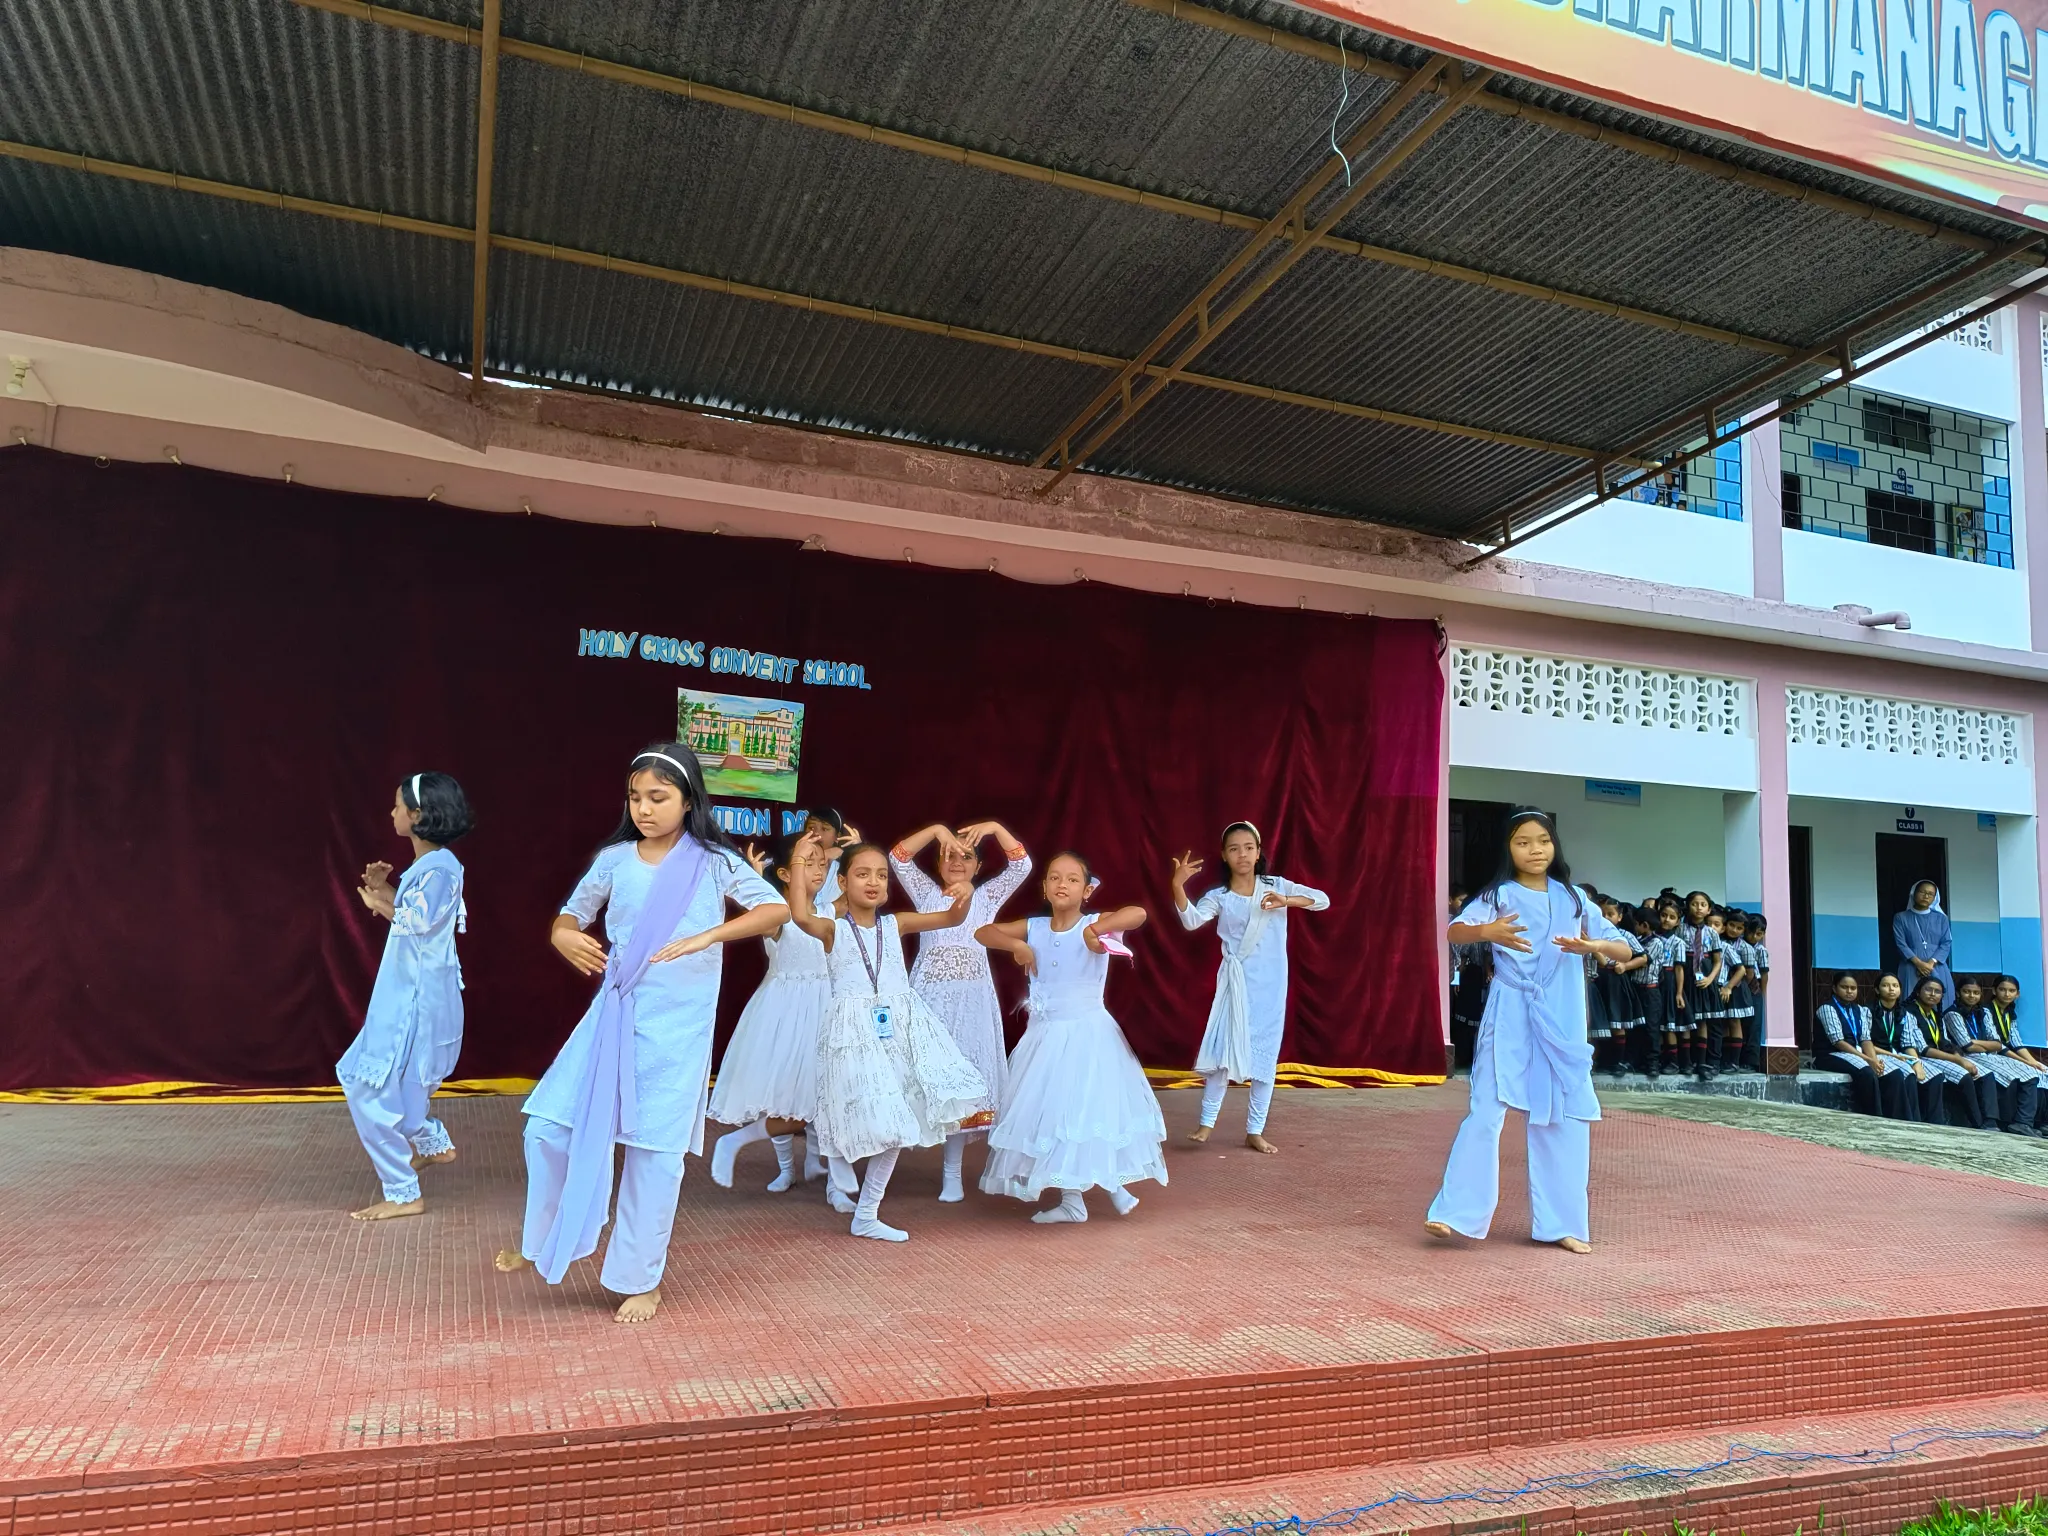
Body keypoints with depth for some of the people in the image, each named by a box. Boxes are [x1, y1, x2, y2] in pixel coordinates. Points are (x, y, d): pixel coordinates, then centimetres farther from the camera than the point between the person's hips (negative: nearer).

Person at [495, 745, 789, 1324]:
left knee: (655, 1149, 2)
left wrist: (705, 937, -25)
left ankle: (641, 1278, 20)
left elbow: (778, 908, -14)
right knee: (549, 1128, 2)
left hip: (676, 1027, -3)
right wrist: (563, 935, -9)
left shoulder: (712, 862, -6)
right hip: (612, 1016, 3)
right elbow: (573, 912, 16)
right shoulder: (615, 858, 3)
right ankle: (544, 1242, 29)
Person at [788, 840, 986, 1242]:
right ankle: (838, 1147, 28)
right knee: (879, 1121, -9)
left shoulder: (895, 924, 7)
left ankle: (866, 1216, 22)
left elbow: (952, 918, 5)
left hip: (899, 1026, 4)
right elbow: (800, 916, -26)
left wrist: (965, 896, -17)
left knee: (894, 1124, 8)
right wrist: (799, 862, -22)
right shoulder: (833, 929, -4)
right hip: (855, 1028, -4)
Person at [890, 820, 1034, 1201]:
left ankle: (952, 1171, 10)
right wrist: (937, 830, -12)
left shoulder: (987, 897, 11)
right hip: (929, 994, 0)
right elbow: (898, 858, -3)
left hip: (971, 996, 1)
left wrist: (994, 827, -12)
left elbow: (1022, 865, -1)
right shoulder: (926, 894, 10)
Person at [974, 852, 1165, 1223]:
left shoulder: (1095, 924, -11)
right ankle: (1071, 1201, 22)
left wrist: (1097, 928, -36)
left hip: (1087, 1034, -5)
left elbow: (1138, 913, -27)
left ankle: (1113, 1185, 15)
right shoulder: (1034, 928, 2)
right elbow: (982, 933, 5)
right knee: (1050, 1115, 10)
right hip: (1045, 1037, 5)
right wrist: (1015, 944, -11)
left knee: (1091, 1110, -5)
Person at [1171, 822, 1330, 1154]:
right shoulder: (1219, 897, -4)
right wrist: (1178, 886, -39)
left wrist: (1287, 901, -24)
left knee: (1266, 1056, 6)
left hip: (1270, 985, 1)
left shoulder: (1276, 886, -1)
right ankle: (1207, 1122, 8)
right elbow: (1191, 921, -23)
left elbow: (1322, 900, -7)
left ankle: (1255, 1130, 17)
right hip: (1235, 983, -1)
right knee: (1223, 1050, -6)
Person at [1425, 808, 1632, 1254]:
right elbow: (1455, 931, -19)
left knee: (1566, 1118, 6)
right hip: (1510, 1017, -3)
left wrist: (1596, 945, -17)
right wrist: (1486, 931, -42)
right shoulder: (1500, 895, -2)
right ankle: (1455, 1213, -7)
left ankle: (1561, 1223, 17)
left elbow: (1624, 950, 6)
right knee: (1486, 1110, -9)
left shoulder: (1573, 898, 8)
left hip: (1562, 1021, 4)